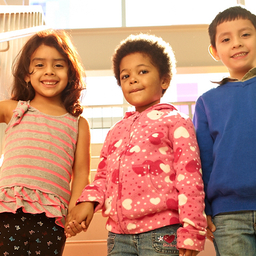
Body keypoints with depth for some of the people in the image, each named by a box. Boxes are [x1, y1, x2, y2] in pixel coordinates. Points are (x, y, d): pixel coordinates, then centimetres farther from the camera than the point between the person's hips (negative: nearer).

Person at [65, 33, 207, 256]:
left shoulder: (175, 122, 1)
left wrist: (191, 232, -11)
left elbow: (189, 178, -6)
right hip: (118, 235, 5)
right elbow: (103, 176, 19)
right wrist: (88, 201, -1)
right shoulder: (116, 131, 18)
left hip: (161, 232, -5)